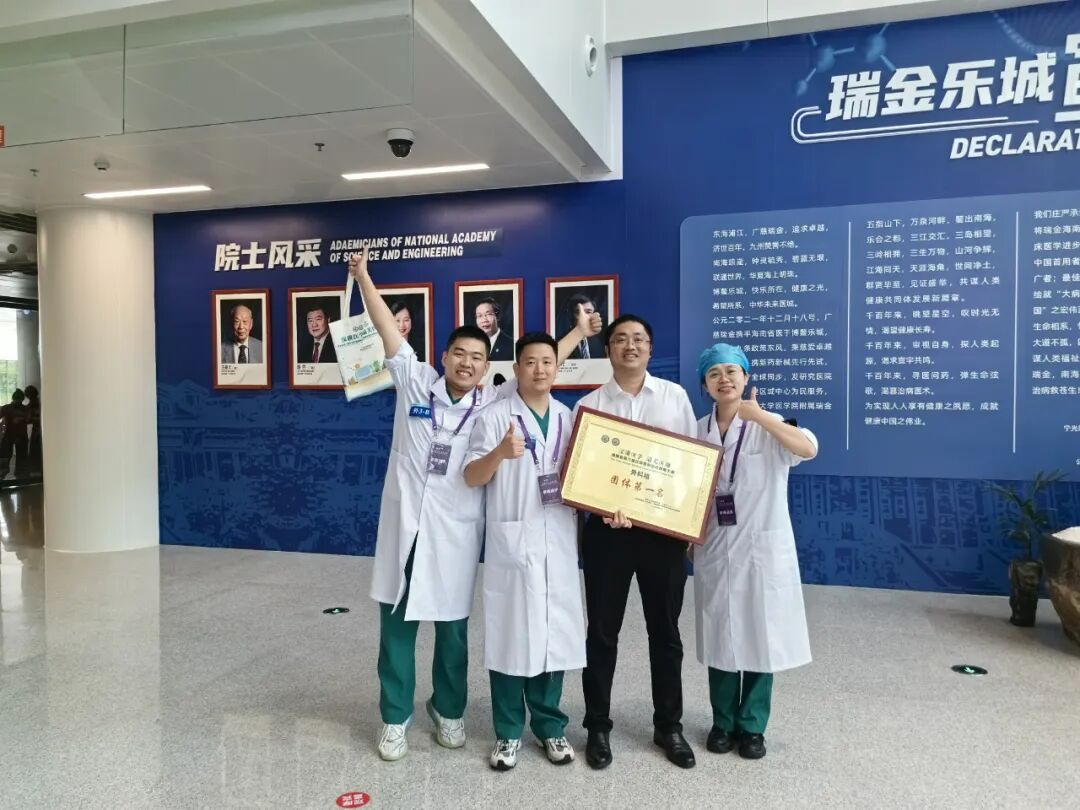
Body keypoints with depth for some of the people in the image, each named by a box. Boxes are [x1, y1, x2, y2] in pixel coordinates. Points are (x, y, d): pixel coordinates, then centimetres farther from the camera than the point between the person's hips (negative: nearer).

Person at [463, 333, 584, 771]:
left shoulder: (571, 418, 10)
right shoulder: (495, 416, -3)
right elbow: (472, 477, -8)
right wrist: (499, 453, -26)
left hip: (559, 542, 4)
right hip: (512, 542, -3)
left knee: (555, 634, 10)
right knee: (510, 634, 3)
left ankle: (550, 726, 26)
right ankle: (508, 732, 19)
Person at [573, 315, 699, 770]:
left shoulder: (674, 396, 5)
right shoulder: (589, 405, 1)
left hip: (665, 528, 1)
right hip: (607, 530, -1)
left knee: (665, 631, 13)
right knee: (602, 631, 8)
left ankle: (669, 726, 29)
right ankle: (598, 726, 25)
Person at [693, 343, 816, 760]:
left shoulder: (767, 426, -7)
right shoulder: (698, 431, 4)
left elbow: (809, 448, -27)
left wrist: (759, 416, -33)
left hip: (763, 547, -3)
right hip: (714, 547, 3)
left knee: (761, 636, 6)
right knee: (720, 637, 10)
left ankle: (752, 726, 24)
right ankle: (723, 722, 27)